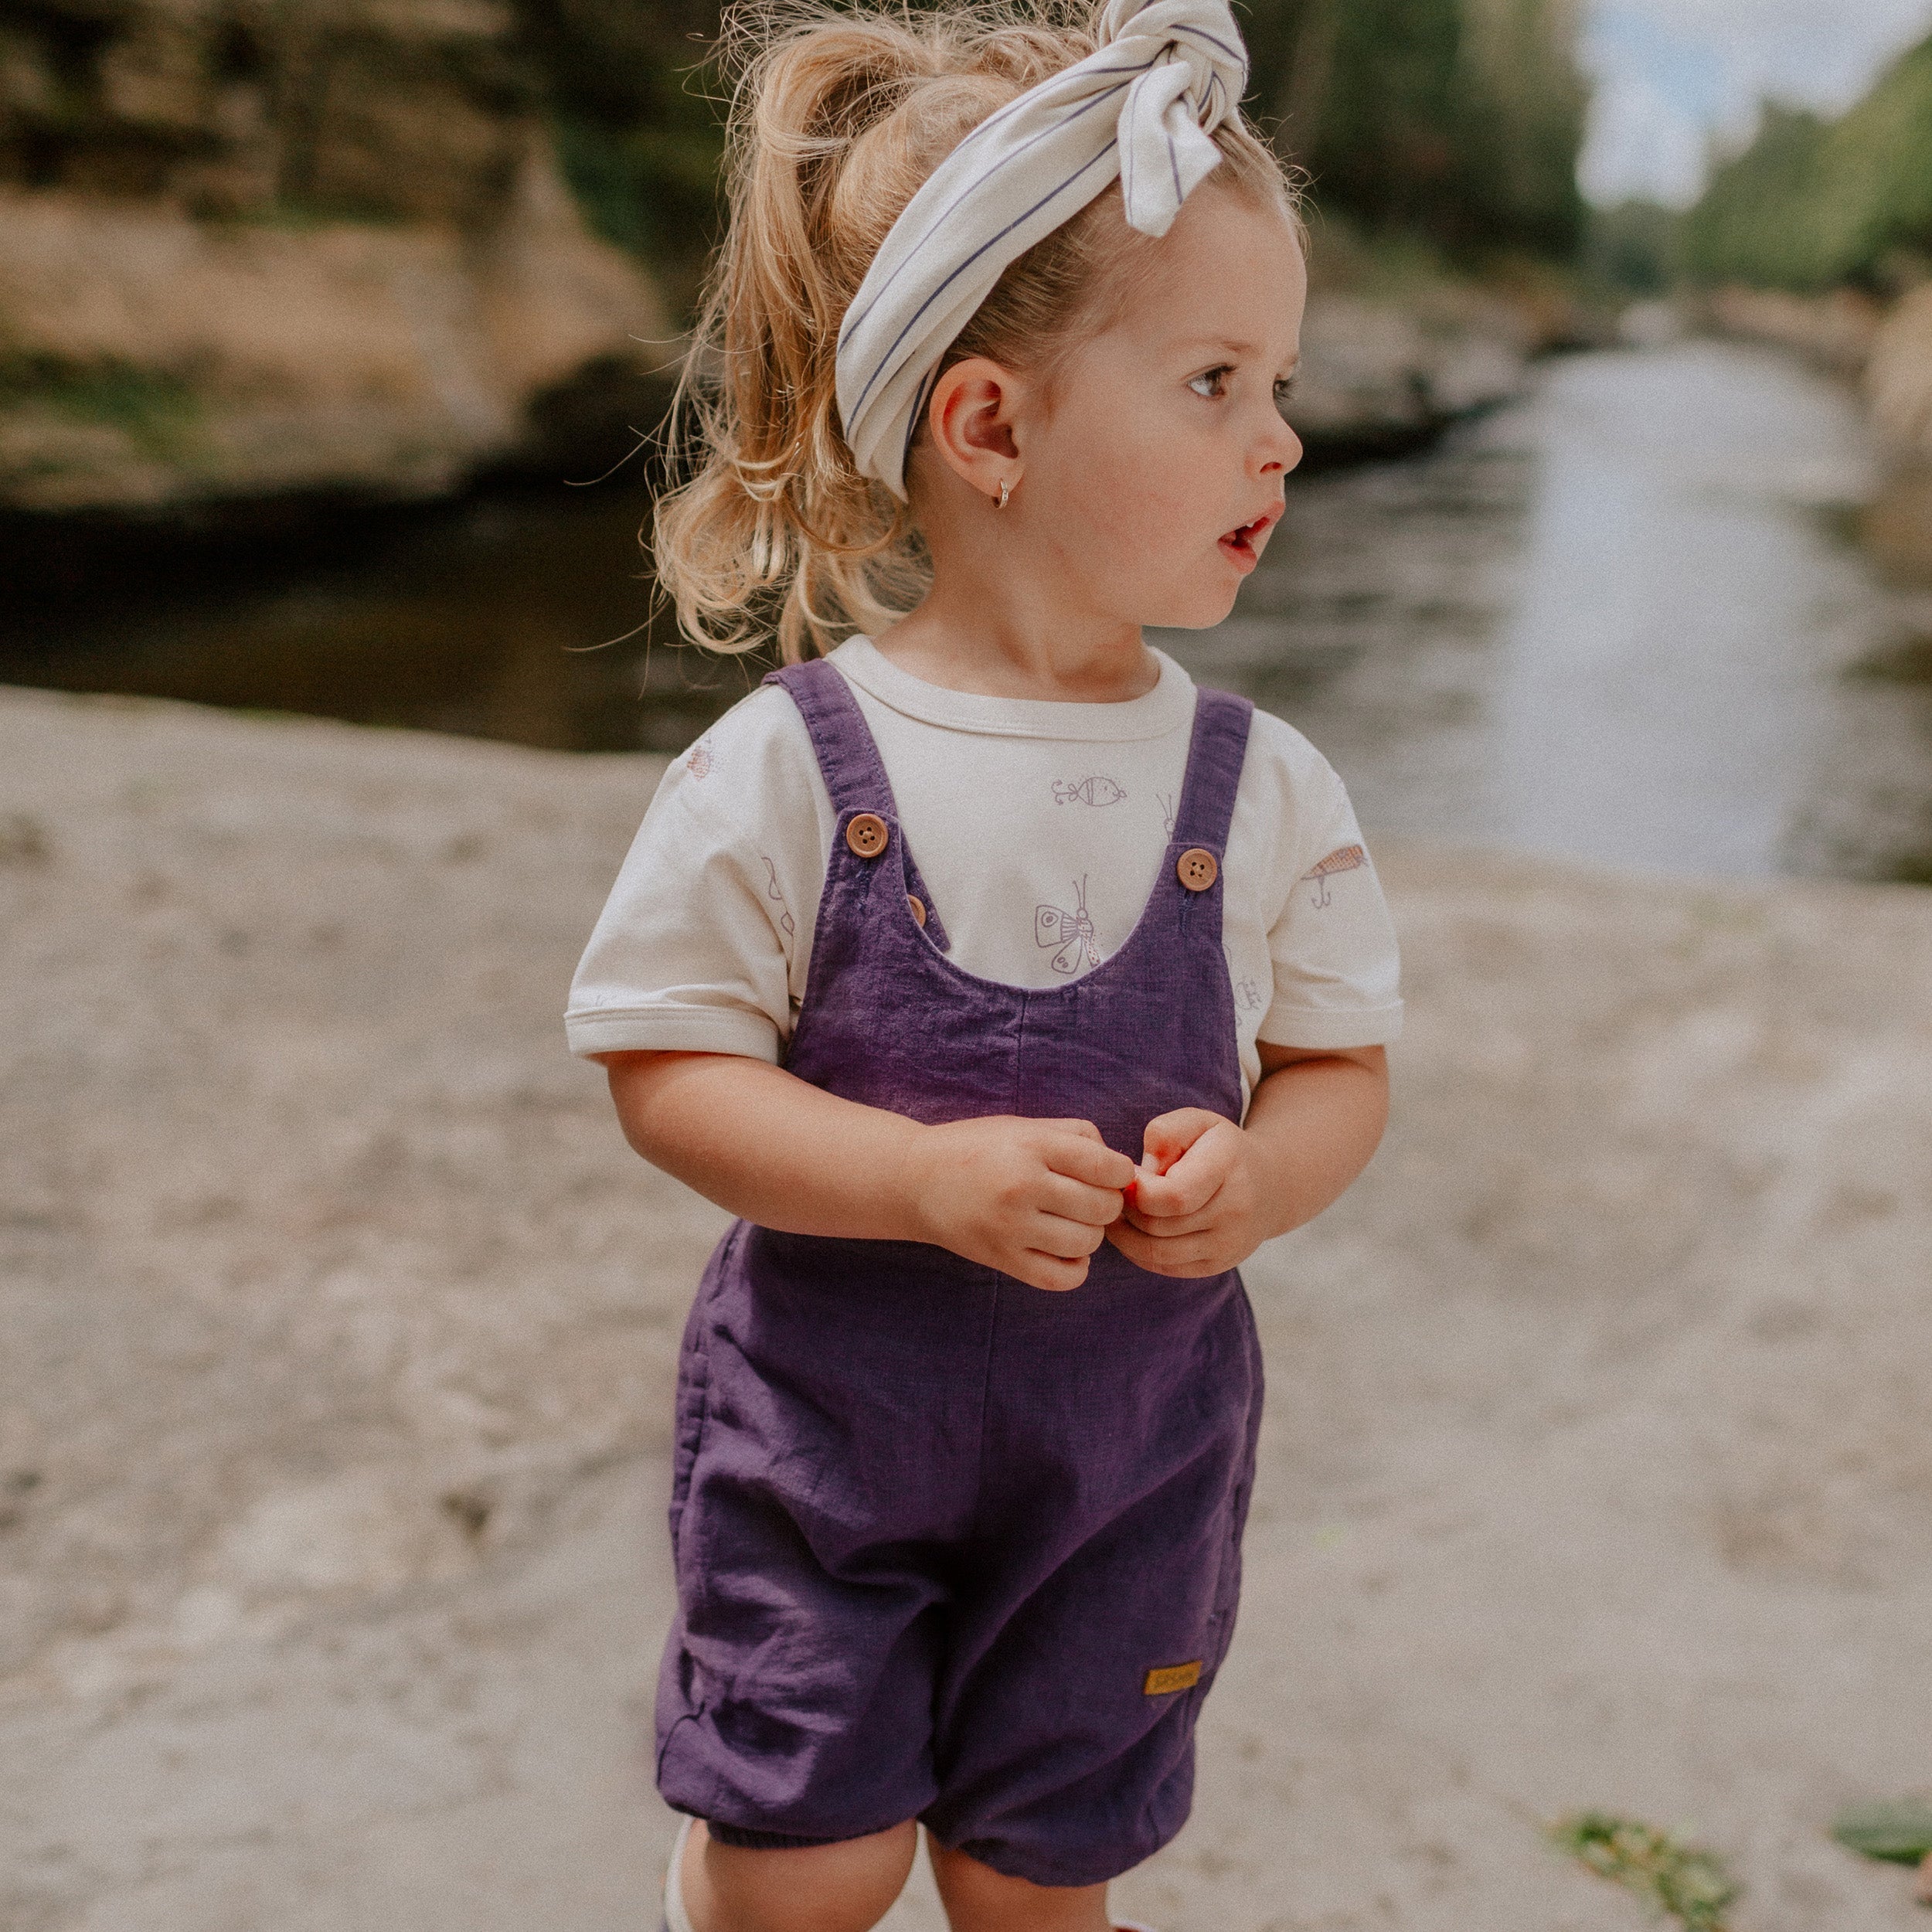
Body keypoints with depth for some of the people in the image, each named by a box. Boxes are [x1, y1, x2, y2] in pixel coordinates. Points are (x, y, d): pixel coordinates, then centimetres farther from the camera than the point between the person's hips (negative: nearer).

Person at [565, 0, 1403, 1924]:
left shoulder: (1265, 791, -7)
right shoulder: (787, 767, -16)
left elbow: (1340, 1068, 1)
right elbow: (666, 1073, -13)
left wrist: (1257, 1174, -21)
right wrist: (934, 1176, -26)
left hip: (1136, 1442, 3)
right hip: (827, 1421, -2)